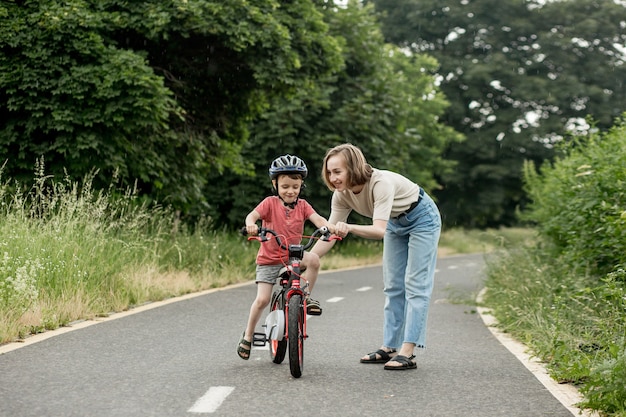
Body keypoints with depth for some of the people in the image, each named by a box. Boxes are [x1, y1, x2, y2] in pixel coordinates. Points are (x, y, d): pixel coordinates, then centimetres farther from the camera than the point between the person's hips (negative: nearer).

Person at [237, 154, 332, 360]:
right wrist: (250, 224, -46)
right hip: (268, 260, -2)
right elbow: (252, 214, -22)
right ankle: (248, 336, 11)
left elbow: (317, 219, -13)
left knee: (313, 259, -29)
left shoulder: (302, 205, 0)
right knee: (262, 299, -10)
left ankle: (307, 296, -8)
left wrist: (330, 227, -35)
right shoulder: (270, 203, -8)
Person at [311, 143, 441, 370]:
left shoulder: (381, 183, -38)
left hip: (422, 219, -7)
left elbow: (379, 230, -46)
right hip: (395, 223, 7)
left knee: (416, 285, -10)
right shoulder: (342, 194, -16)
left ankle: (407, 353, -13)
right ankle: (389, 347, 11)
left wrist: (350, 228, -62)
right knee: (392, 286, 6)